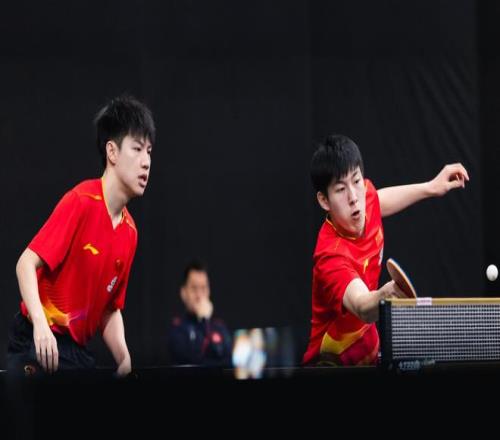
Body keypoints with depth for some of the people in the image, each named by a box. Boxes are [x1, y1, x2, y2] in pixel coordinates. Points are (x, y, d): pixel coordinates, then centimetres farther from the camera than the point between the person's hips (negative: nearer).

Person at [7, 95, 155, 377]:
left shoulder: (130, 233, 7)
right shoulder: (81, 202, -13)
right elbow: (27, 263, -17)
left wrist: (125, 360, 0)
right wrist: (41, 324, -32)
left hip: (79, 351, 7)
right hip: (40, 344, -7)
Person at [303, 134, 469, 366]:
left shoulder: (367, 197, -6)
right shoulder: (331, 254, -29)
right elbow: (362, 307, -46)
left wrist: (430, 188, 24)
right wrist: (386, 295, -66)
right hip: (332, 363, -7)